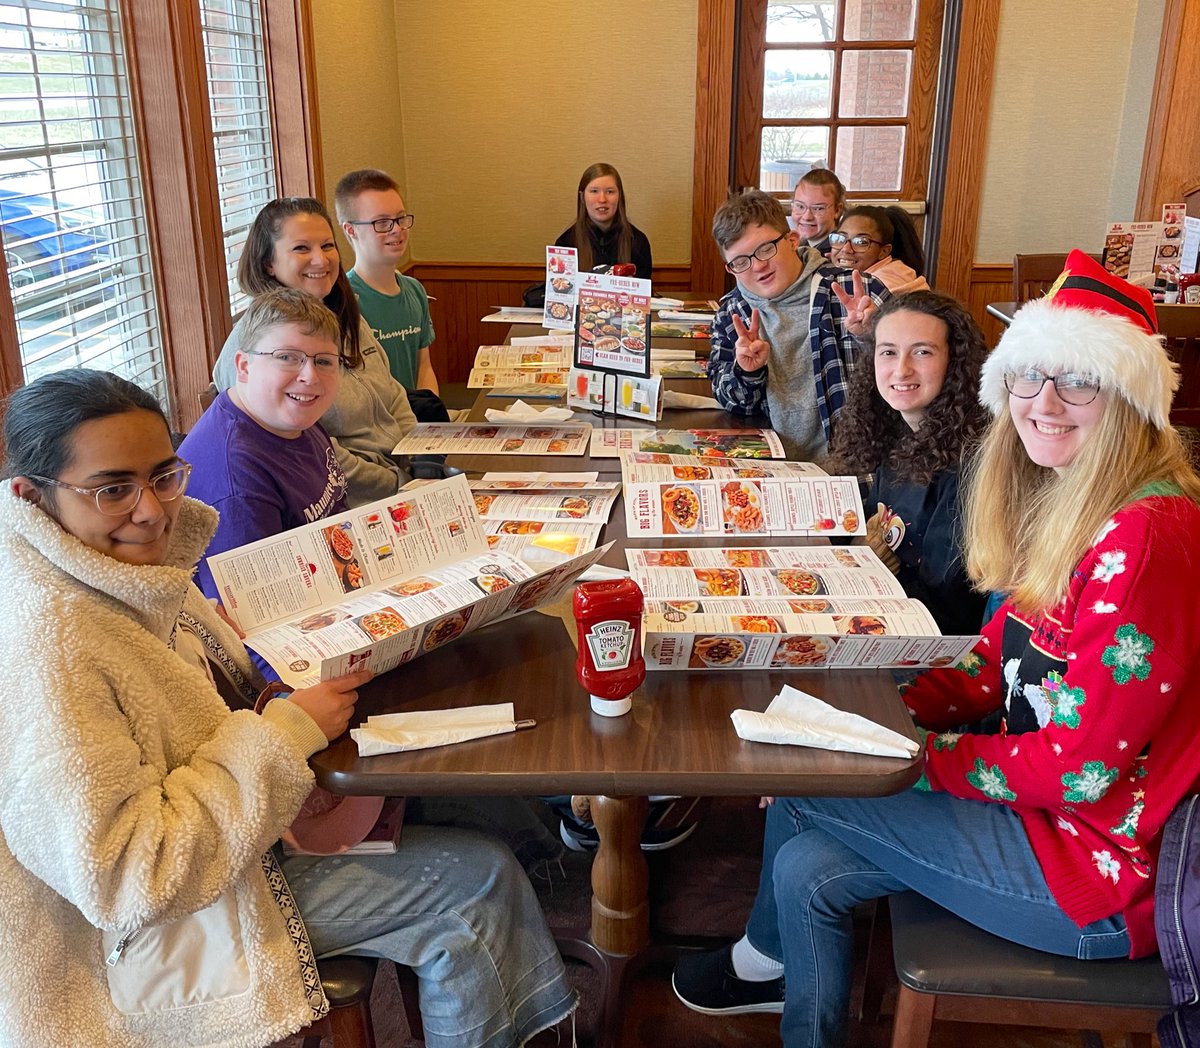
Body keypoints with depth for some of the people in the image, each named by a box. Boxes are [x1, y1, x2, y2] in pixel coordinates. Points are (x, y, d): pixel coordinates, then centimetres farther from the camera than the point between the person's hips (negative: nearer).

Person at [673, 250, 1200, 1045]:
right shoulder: (1062, 505, 3)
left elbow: (1077, 768, -25)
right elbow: (998, 667, 6)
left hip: (1101, 866, -8)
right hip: (1039, 798, 8)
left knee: (797, 793, -4)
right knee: (808, 867, 3)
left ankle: (767, 956, 28)